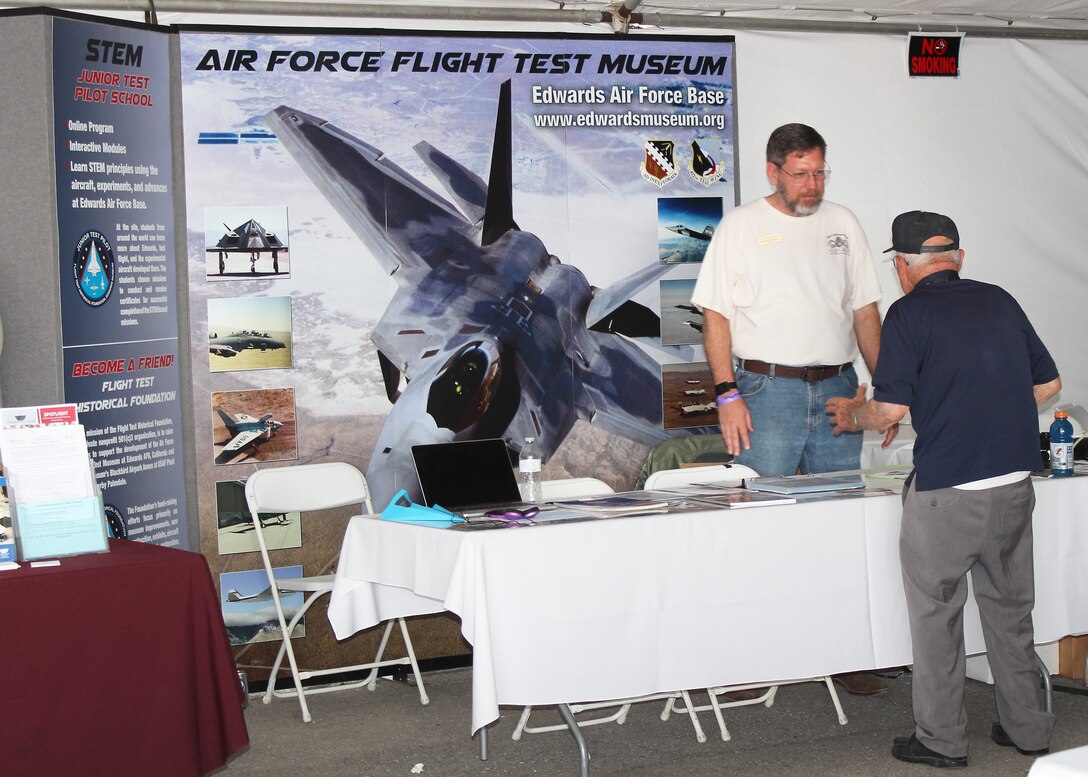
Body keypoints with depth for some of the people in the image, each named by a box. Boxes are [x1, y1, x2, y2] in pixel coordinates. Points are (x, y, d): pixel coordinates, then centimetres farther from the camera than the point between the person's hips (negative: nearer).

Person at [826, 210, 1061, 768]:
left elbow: (890, 408, -13)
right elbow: (1048, 383, 15)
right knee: (1010, 607, 17)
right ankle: (1026, 728, 25)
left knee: (936, 612, 8)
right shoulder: (1000, 301, 10)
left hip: (944, 492, -5)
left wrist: (853, 415, 8)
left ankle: (941, 739, 14)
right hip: (1015, 481, 6)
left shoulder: (910, 313, -8)